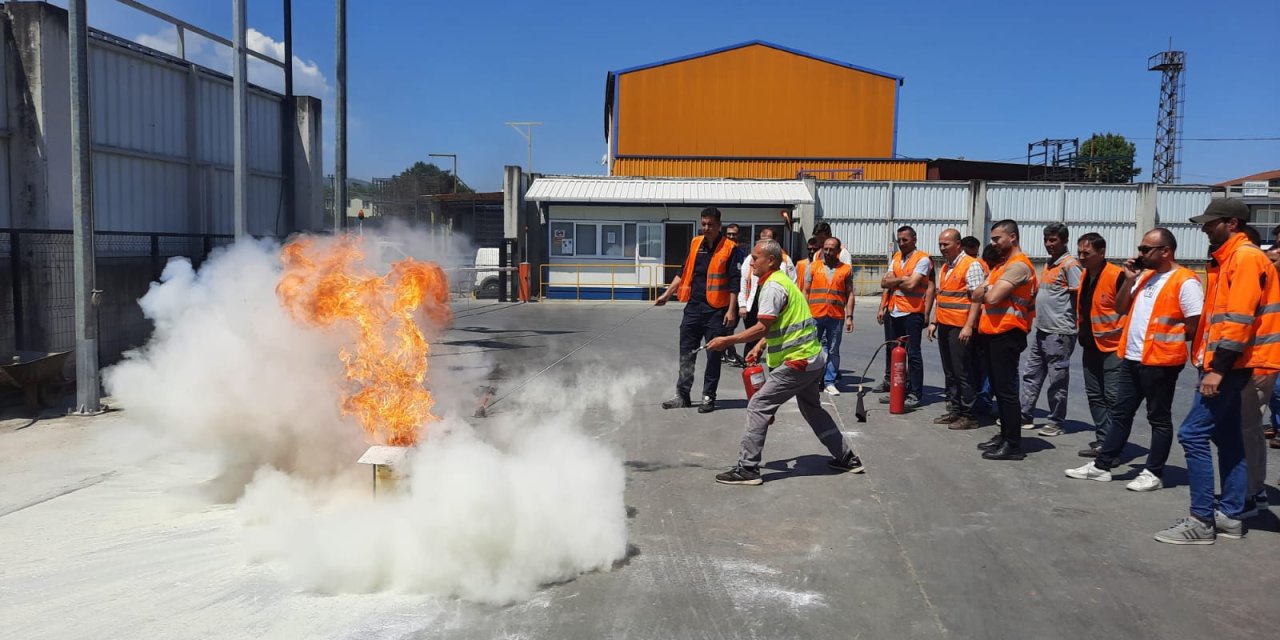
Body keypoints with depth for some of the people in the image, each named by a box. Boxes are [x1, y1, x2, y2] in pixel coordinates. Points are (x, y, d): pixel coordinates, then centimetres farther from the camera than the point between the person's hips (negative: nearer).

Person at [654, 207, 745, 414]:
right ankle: (682, 396, 17)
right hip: (693, 308, 5)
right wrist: (667, 294, 13)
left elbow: (734, 283, -9)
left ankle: (708, 397, 14)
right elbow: (683, 273, 17)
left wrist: (731, 310, -15)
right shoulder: (695, 243, 9)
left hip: (716, 311, -5)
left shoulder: (730, 248, -6)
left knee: (713, 356, 4)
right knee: (686, 354, 8)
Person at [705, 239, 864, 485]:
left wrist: (726, 340, -17)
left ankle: (748, 468, -7)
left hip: (797, 362, -10)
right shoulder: (783, 281, 15)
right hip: (813, 359, 10)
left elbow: (762, 328, -22)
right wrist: (760, 345, 9)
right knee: (812, 409, 25)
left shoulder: (772, 286, -16)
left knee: (758, 406, -8)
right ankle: (846, 458, 33)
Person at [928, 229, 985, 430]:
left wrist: (968, 326, -20)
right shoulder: (945, 267, 17)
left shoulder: (971, 265, -9)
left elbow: (976, 298, -15)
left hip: (960, 328, -8)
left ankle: (968, 415, 3)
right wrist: (934, 322, 19)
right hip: (945, 326, 8)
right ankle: (953, 410, 19)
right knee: (949, 372, 12)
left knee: (963, 373, -3)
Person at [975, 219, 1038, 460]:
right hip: (991, 333, 10)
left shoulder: (1018, 265, -13)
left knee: (1006, 390, -7)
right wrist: (989, 291, -2)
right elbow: (980, 294, 16)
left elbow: (992, 297, -20)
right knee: (997, 388, 15)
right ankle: (1004, 435, 24)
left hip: (1006, 334, -10)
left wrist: (987, 290, -2)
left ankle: (1013, 444, -3)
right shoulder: (1000, 265, 19)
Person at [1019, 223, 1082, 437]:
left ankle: (1056, 423, 10)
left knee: (1057, 380, 1)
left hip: (1060, 332, -9)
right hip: (1042, 330, 9)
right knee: (1031, 375, 12)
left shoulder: (1070, 264, -12)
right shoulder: (1049, 264, 15)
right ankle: (1025, 416, 19)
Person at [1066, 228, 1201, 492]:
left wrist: (1166, 340, -5)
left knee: (1159, 418, 4)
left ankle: (1154, 473, 13)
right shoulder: (1144, 276, 12)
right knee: (1120, 413, 12)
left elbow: (1195, 326, -15)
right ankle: (1102, 465, 17)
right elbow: (1121, 309, 13)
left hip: (1160, 361, -8)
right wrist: (1129, 280, 1)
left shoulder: (1185, 282, -13)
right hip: (1131, 358, 8)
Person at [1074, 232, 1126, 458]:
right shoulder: (1085, 276, 9)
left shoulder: (1117, 276, -17)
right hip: (1090, 347, 8)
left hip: (1113, 347, -8)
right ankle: (1102, 440, 19)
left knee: (1112, 397, -4)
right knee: (1095, 396, 11)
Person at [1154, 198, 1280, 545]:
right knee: (1227, 438, 12)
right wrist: (1211, 362, 16)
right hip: (1225, 364, 10)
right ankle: (1230, 515, 19)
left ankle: (1202, 520, -7)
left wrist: (1218, 368, -23)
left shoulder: (1245, 257, -14)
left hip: (1230, 364, -10)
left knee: (1193, 434, -11)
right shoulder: (1227, 258, 17)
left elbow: (1239, 319, -21)